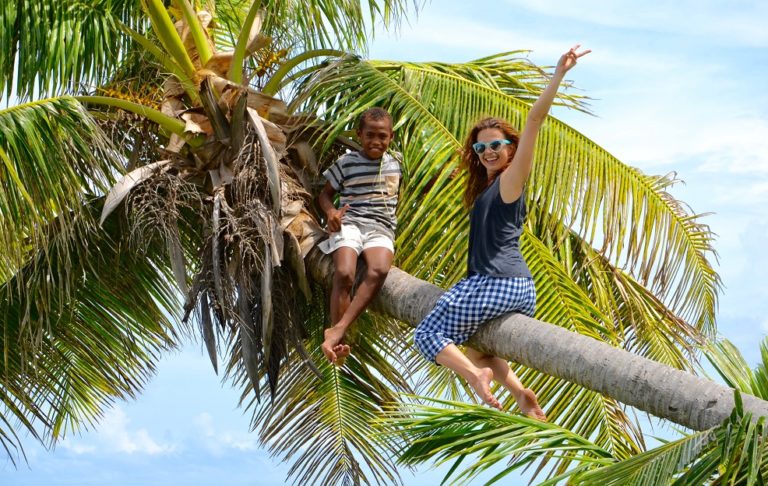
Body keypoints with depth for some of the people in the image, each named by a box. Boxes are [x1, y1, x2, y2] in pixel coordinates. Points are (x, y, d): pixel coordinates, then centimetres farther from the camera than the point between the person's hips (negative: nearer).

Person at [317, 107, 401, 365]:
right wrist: (331, 211, -8)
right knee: (344, 273, -31)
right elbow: (325, 192, 12)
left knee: (379, 270, -33)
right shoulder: (346, 163, 6)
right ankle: (339, 343, -24)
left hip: (381, 227, 2)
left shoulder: (393, 164, 16)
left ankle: (337, 330, -37)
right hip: (349, 222, -2)